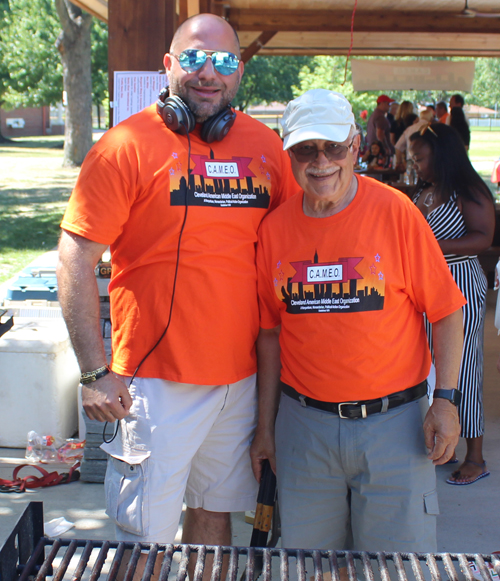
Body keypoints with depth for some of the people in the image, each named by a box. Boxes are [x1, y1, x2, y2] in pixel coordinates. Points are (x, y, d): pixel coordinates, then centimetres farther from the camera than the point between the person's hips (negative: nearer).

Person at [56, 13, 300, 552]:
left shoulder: (265, 146, 5)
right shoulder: (126, 145, -9)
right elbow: (75, 258, -10)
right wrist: (96, 371, -14)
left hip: (244, 376, 4)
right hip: (157, 379, -4)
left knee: (214, 510, 19)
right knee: (147, 534, 4)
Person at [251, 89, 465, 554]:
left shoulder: (394, 211, -7)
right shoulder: (274, 227, 1)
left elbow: (446, 312, -3)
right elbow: (270, 332, 8)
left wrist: (446, 399, -9)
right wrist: (265, 425, 10)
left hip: (393, 423, -2)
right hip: (303, 426, 3)